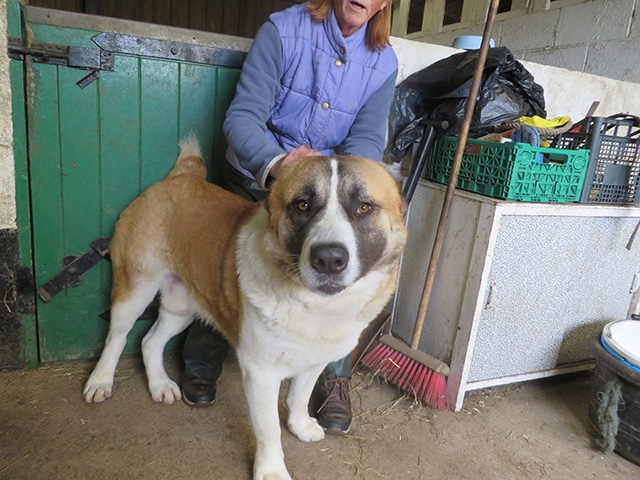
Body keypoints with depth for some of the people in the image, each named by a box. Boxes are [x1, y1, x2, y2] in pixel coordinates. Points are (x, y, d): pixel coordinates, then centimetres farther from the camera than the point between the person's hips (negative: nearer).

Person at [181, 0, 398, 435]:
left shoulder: (383, 62, -4)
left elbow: (368, 139, -11)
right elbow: (242, 116, -21)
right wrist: (276, 163, -42)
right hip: (254, 179, -1)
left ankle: (333, 377, 1)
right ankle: (202, 366, 23)